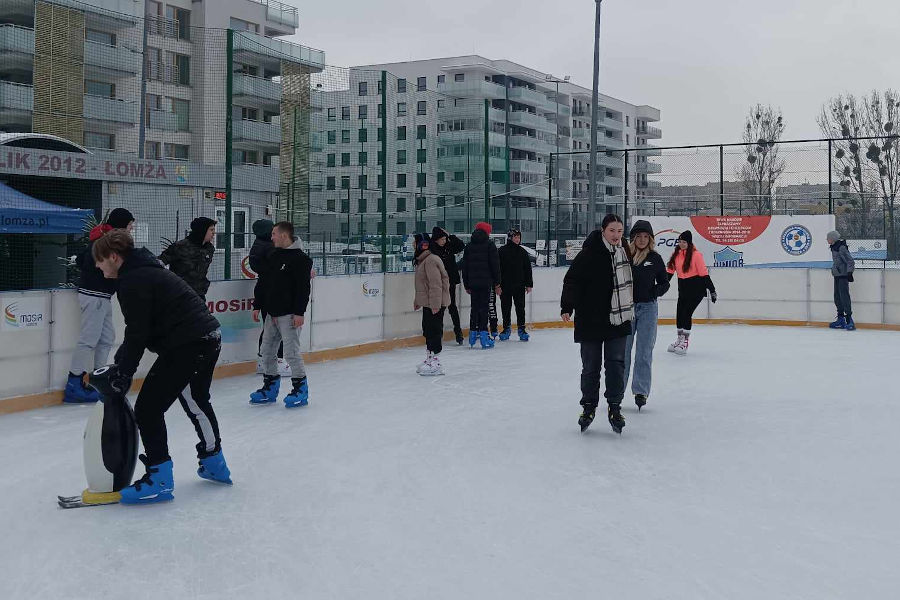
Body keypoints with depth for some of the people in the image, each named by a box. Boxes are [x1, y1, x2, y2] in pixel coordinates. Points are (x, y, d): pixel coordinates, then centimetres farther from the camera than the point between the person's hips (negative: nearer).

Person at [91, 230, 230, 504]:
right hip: (208, 338, 11)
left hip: (187, 345, -11)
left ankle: (159, 480, -2)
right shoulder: (146, 271, 20)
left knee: (148, 408, -5)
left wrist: (123, 372, -8)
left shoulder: (132, 281, -12)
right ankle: (214, 464, 43)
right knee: (196, 402, 27)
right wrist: (119, 365, 16)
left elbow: (137, 334, -16)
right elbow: (139, 329, 21)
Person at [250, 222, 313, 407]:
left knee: (291, 352, -9)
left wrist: (300, 312, -20)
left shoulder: (300, 258, -10)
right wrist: (257, 306, 13)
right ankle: (270, 387, 22)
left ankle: (300, 389, 2)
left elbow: (303, 287, -16)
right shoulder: (273, 257, 14)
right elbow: (263, 284, 18)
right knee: (267, 350, 11)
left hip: (289, 314, -8)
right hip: (272, 312, 8)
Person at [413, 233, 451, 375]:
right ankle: (430, 359, 29)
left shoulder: (431, 260, -19)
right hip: (428, 303, 11)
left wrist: (435, 304, -26)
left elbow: (436, 284, -24)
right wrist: (417, 301, 29)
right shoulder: (422, 261, 16)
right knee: (427, 330, 18)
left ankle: (435, 363, -5)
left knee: (434, 331, -8)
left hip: (435, 304, -11)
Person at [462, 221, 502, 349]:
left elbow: (464, 266, 13)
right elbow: (495, 265, -5)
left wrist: (467, 285, 18)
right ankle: (483, 334, -8)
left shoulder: (469, 246, 11)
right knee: (484, 307, -4)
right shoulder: (489, 245, -3)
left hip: (473, 282, 4)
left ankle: (473, 334, 13)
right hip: (486, 282, -4)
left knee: (474, 307, 11)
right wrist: (497, 283, 0)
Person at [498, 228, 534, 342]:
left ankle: (521, 329, 10)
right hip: (505, 285, -2)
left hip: (519, 286, 2)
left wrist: (529, 284, 6)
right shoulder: (502, 251, -1)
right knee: (506, 308, 6)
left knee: (520, 308, 2)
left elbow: (527, 268, 10)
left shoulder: (522, 252, 7)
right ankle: (506, 328, 18)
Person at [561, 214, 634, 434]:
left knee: (616, 364, 2)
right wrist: (567, 306, -24)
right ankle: (588, 406, 21)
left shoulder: (624, 252, 7)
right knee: (590, 367, 6)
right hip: (591, 321, -4)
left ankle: (615, 406, 12)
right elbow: (572, 280, -14)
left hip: (618, 321, 4)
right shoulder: (589, 253, -11)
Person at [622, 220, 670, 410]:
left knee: (644, 352, 3)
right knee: (622, 351, 6)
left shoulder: (655, 258, 2)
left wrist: (655, 292, -8)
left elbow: (664, 282, 10)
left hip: (648, 308, 1)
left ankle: (641, 391, 9)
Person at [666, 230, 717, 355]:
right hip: (683, 287, 6)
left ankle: (685, 342, 1)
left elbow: (704, 273, -14)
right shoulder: (676, 254, 3)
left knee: (686, 313, -10)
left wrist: (712, 290, -12)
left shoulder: (696, 255, -15)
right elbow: (670, 271, 11)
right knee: (679, 313, 8)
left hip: (696, 288, -6)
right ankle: (680, 339, 25)